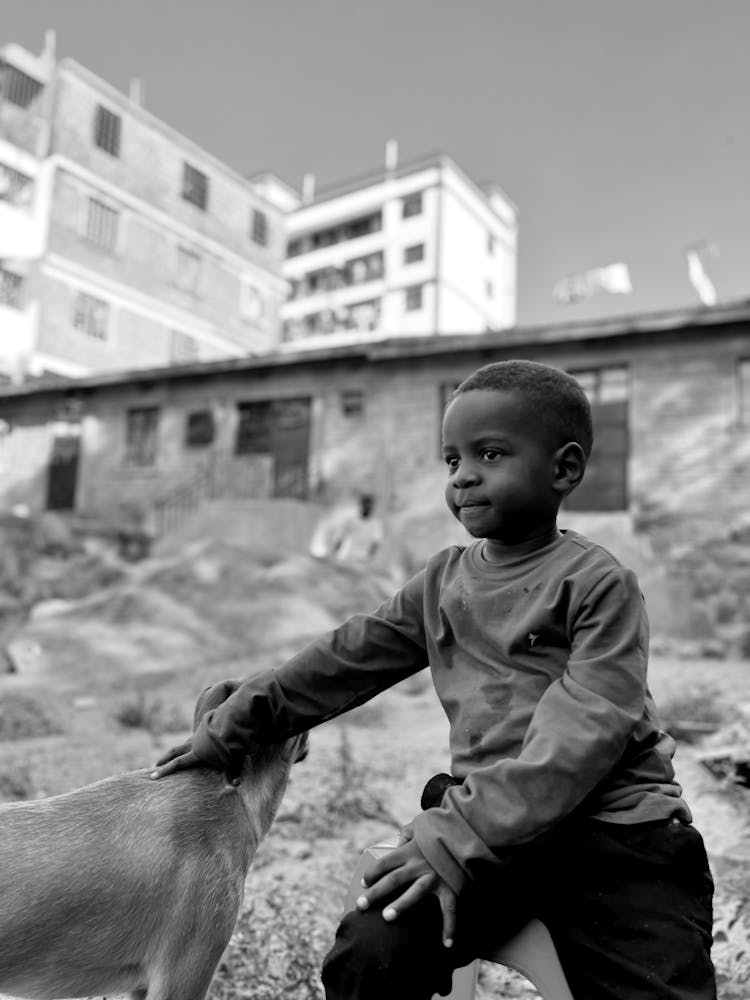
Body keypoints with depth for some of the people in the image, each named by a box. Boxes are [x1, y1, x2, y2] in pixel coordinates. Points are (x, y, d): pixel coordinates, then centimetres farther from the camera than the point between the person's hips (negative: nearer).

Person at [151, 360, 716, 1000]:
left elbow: (583, 731, -18)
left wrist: (465, 836, -25)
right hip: (487, 821, 3)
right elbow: (347, 659, 12)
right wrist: (235, 725, 12)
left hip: (615, 831, -2)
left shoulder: (599, 583, -8)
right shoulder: (443, 581, 9)